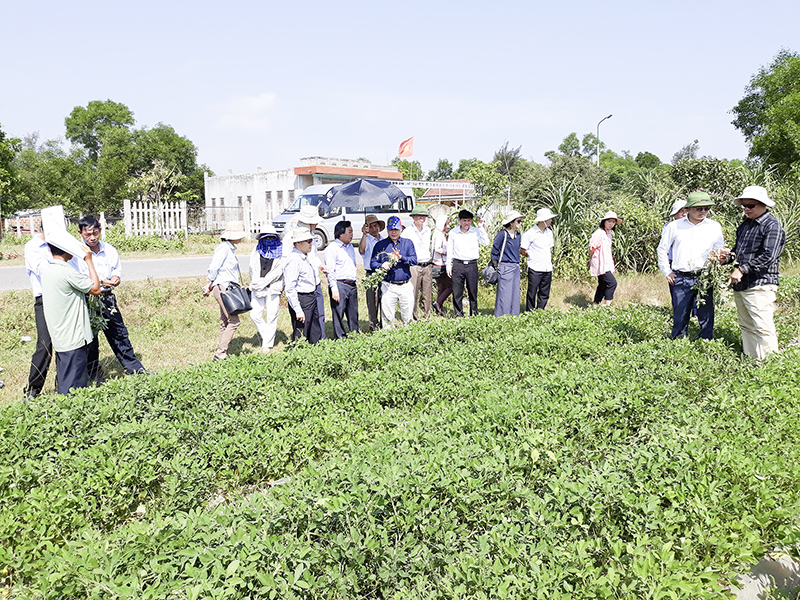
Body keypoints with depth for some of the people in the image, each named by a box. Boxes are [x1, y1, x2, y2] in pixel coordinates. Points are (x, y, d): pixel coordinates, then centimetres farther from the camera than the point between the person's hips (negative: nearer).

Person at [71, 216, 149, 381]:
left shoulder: (109, 250, 5)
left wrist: (116, 277, -10)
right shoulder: (76, 253, -8)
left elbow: (117, 268, 13)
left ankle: (133, 368, 22)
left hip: (108, 298, 4)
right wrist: (97, 282, -26)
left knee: (119, 333, 12)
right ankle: (94, 373, 20)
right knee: (90, 338, 6)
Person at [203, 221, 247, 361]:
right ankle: (220, 353, -9)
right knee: (234, 321, -12)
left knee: (225, 322, 10)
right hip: (223, 288, -10)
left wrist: (210, 285, 15)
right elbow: (213, 268, -15)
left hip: (228, 289, 10)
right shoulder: (223, 248, -12)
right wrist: (210, 284, -4)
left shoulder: (230, 248, 18)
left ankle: (221, 354, 14)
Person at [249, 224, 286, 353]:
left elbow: (278, 270, -6)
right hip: (257, 288, 3)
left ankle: (267, 344, 10)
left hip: (273, 288, -3)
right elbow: (252, 269, 9)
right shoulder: (256, 250, 12)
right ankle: (266, 335, 22)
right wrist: (256, 284, -5)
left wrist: (263, 282, -11)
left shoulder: (281, 250, 3)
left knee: (271, 316, -2)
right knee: (255, 315, -2)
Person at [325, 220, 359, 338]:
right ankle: (340, 339, 6)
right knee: (338, 315, -1)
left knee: (354, 314, 12)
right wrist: (334, 289, -18)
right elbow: (330, 271, -13)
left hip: (352, 285, 7)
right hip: (340, 285, -7)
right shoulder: (332, 249, -8)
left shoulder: (350, 247, 17)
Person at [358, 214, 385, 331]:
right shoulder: (367, 240, -1)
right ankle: (373, 325, 4)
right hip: (372, 274, -5)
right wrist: (364, 234, -29)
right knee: (373, 302, -4)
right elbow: (361, 250, -24)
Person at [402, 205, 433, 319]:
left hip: (427, 266, 5)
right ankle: (414, 318, 2)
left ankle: (427, 317, 16)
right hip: (414, 267, -5)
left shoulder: (428, 230, 13)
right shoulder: (407, 232, -3)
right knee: (413, 294, -6)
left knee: (428, 294, 7)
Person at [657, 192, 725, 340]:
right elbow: (662, 249, 14)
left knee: (706, 316, 1)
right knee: (679, 316, 5)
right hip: (680, 279, 0)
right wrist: (667, 272, 7)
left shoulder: (715, 227, 9)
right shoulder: (674, 226, 6)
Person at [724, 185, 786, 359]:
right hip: (740, 286, 8)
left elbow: (768, 256, -18)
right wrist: (728, 257, 4)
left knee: (763, 328, -9)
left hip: (759, 287, -8)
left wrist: (742, 270, -20)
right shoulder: (745, 224, 17)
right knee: (746, 327, 13)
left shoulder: (772, 225, -8)